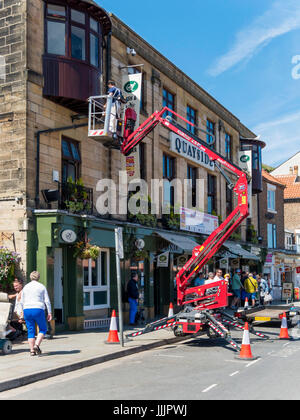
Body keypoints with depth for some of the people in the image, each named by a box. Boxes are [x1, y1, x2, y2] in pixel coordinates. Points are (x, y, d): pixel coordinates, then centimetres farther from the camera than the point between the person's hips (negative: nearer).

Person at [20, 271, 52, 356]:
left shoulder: (25, 287, 11)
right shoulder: (42, 287, 3)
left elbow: (22, 302, 12)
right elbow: (47, 301, -2)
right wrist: (50, 313, 1)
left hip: (27, 310, 3)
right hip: (38, 310, -3)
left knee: (31, 331, 9)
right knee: (43, 329, 10)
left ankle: (32, 350, 5)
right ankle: (36, 345, -9)